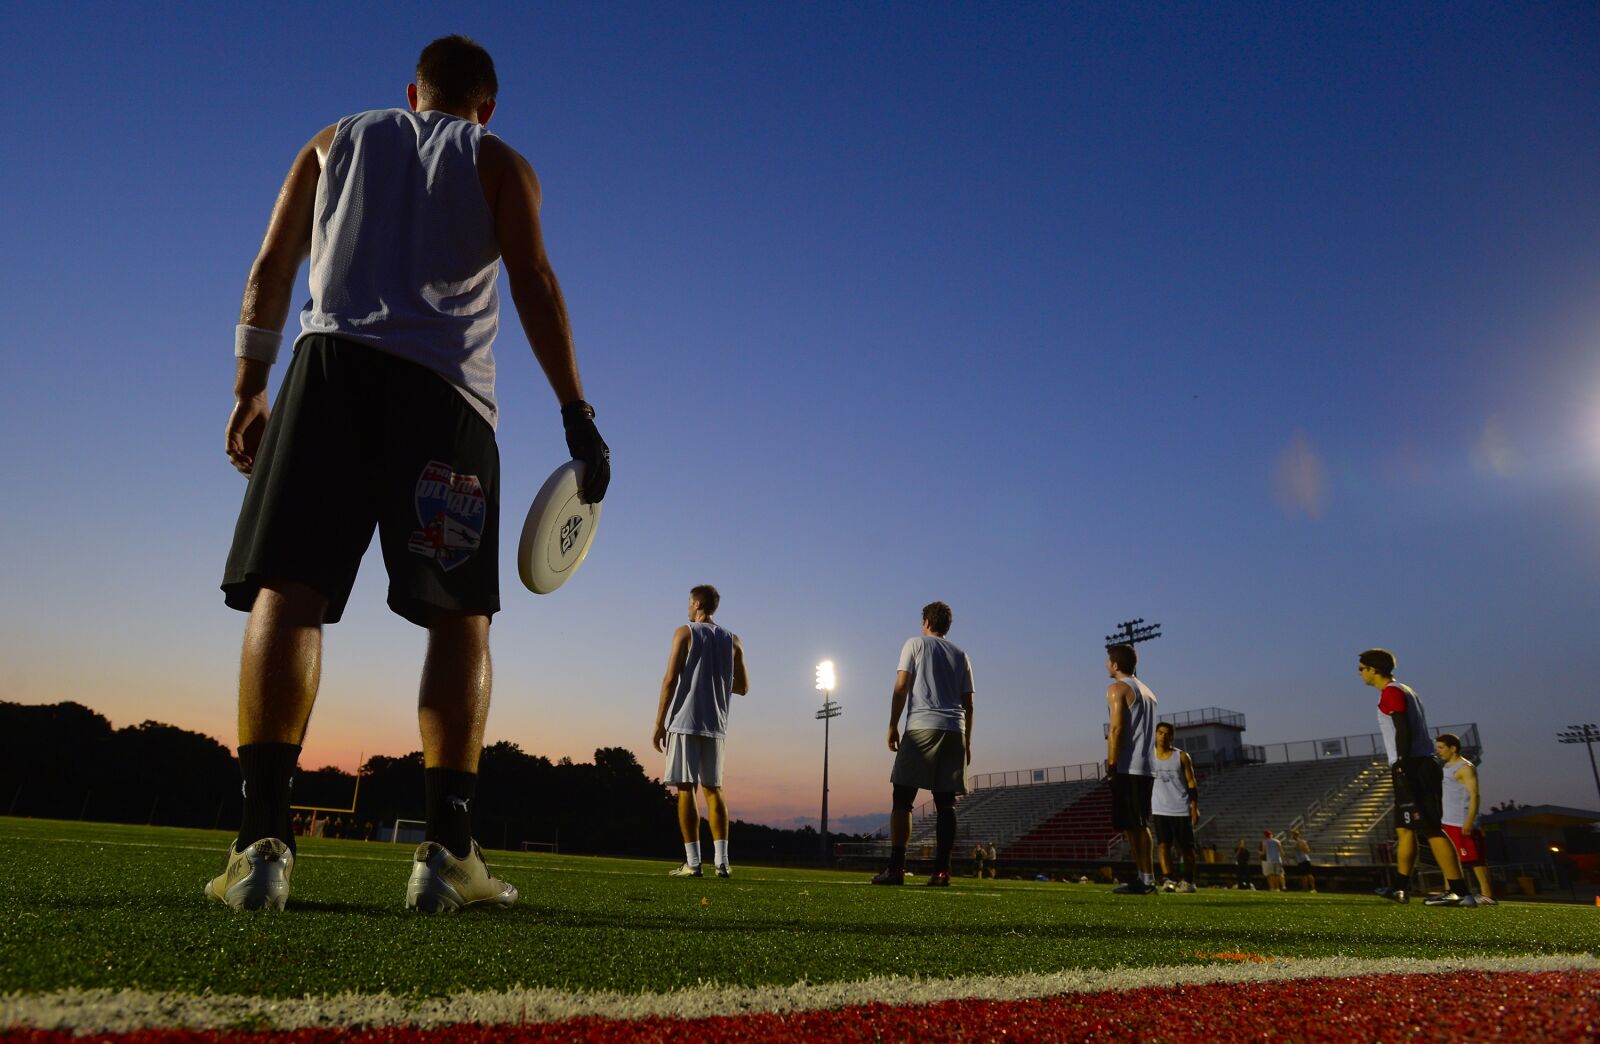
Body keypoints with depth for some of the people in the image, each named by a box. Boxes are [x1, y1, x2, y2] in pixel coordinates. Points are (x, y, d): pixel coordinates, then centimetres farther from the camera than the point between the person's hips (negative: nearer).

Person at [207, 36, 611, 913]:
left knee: (288, 592, -5)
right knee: (460, 617, 0)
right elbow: (533, 283, 2)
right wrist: (576, 415, -3)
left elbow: (270, 268, 17)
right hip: (443, 384, -2)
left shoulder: (338, 140, 26)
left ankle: (262, 840, -17)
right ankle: (448, 852, -5)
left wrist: (249, 388, 16)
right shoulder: (499, 164, 18)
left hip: (330, 363, 2)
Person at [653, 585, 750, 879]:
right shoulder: (732, 640, 11)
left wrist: (659, 724, -5)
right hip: (716, 725, 4)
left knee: (686, 789, -2)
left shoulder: (685, 632, -1)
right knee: (713, 789, 9)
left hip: (685, 722, -4)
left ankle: (692, 862, -4)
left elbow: (670, 679, -8)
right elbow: (742, 686, 11)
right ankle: (721, 860, 2)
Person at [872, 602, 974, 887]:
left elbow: (901, 686, -1)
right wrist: (966, 741, 20)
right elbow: (968, 703, 17)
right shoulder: (960, 654, 21)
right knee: (945, 803, 4)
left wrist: (893, 725, 2)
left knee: (902, 799, -4)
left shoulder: (915, 643, 9)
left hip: (922, 727, -4)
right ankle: (941, 871, -1)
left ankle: (896, 868, -11)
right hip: (955, 731, 4)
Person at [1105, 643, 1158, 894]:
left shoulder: (1118, 688, -6)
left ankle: (1145, 879, -7)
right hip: (1146, 767, 9)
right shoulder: (1146, 691, 20)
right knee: (1138, 825, 12)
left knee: (1131, 825, -6)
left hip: (1128, 768, -9)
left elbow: (1117, 728, -15)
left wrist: (1111, 765, -15)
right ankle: (1145, 878, 13)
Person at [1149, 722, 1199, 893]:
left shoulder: (1181, 756, 2)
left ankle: (1189, 880, 16)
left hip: (1181, 809, -1)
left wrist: (1195, 807, -7)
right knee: (1163, 845, -9)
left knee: (1186, 847, 5)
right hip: (1159, 810, 1)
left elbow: (1191, 782, 1)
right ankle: (1168, 879, -12)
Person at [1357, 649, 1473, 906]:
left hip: (1411, 767, -10)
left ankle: (1459, 891, -12)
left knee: (1431, 829, -11)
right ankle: (1401, 888, 17)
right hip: (1421, 766, 10)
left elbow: (1403, 731, -18)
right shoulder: (1404, 691, 22)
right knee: (1404, 829, 13)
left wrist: (1401, 765, -22)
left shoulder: (1391, 692, -8)